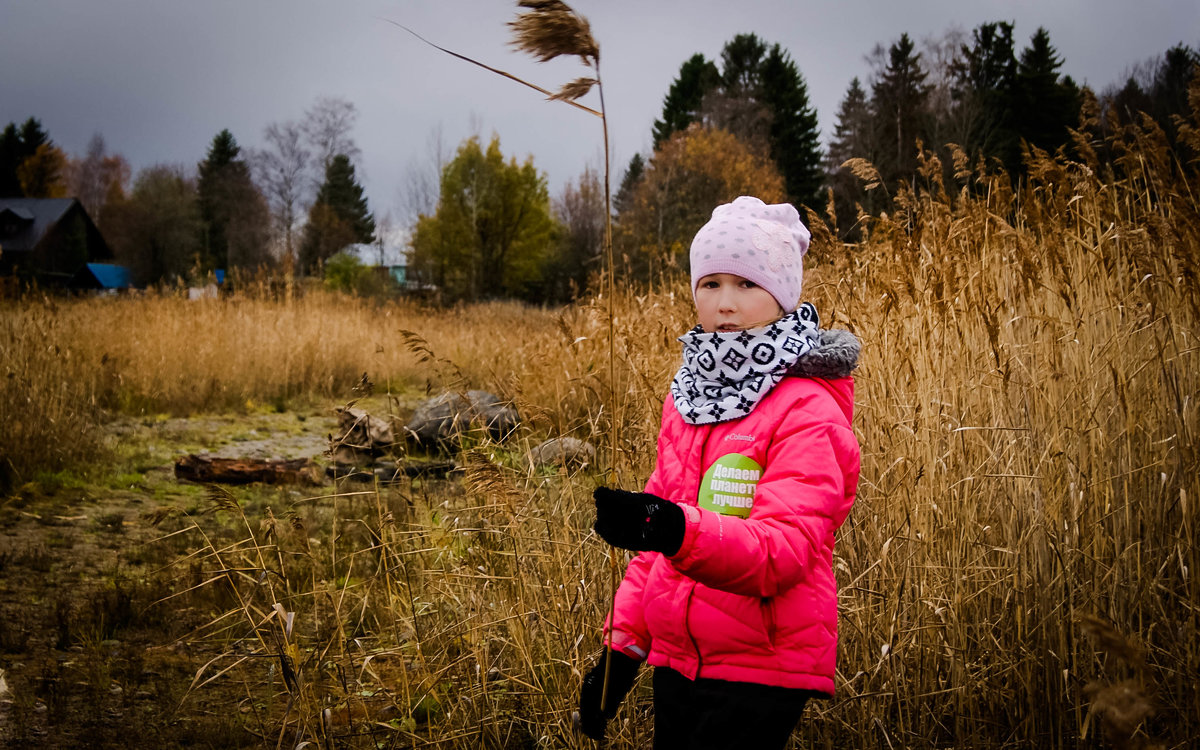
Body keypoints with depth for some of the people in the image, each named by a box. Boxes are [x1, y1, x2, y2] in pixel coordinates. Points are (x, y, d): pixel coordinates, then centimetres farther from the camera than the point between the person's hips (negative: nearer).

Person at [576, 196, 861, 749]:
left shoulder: (809, 413, -13)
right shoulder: (686, 400, 11)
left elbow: (783, 550, -25)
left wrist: (678, 530, -41)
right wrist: (621, 644, 14)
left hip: (758, 680, -7)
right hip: (676, 661, 7)